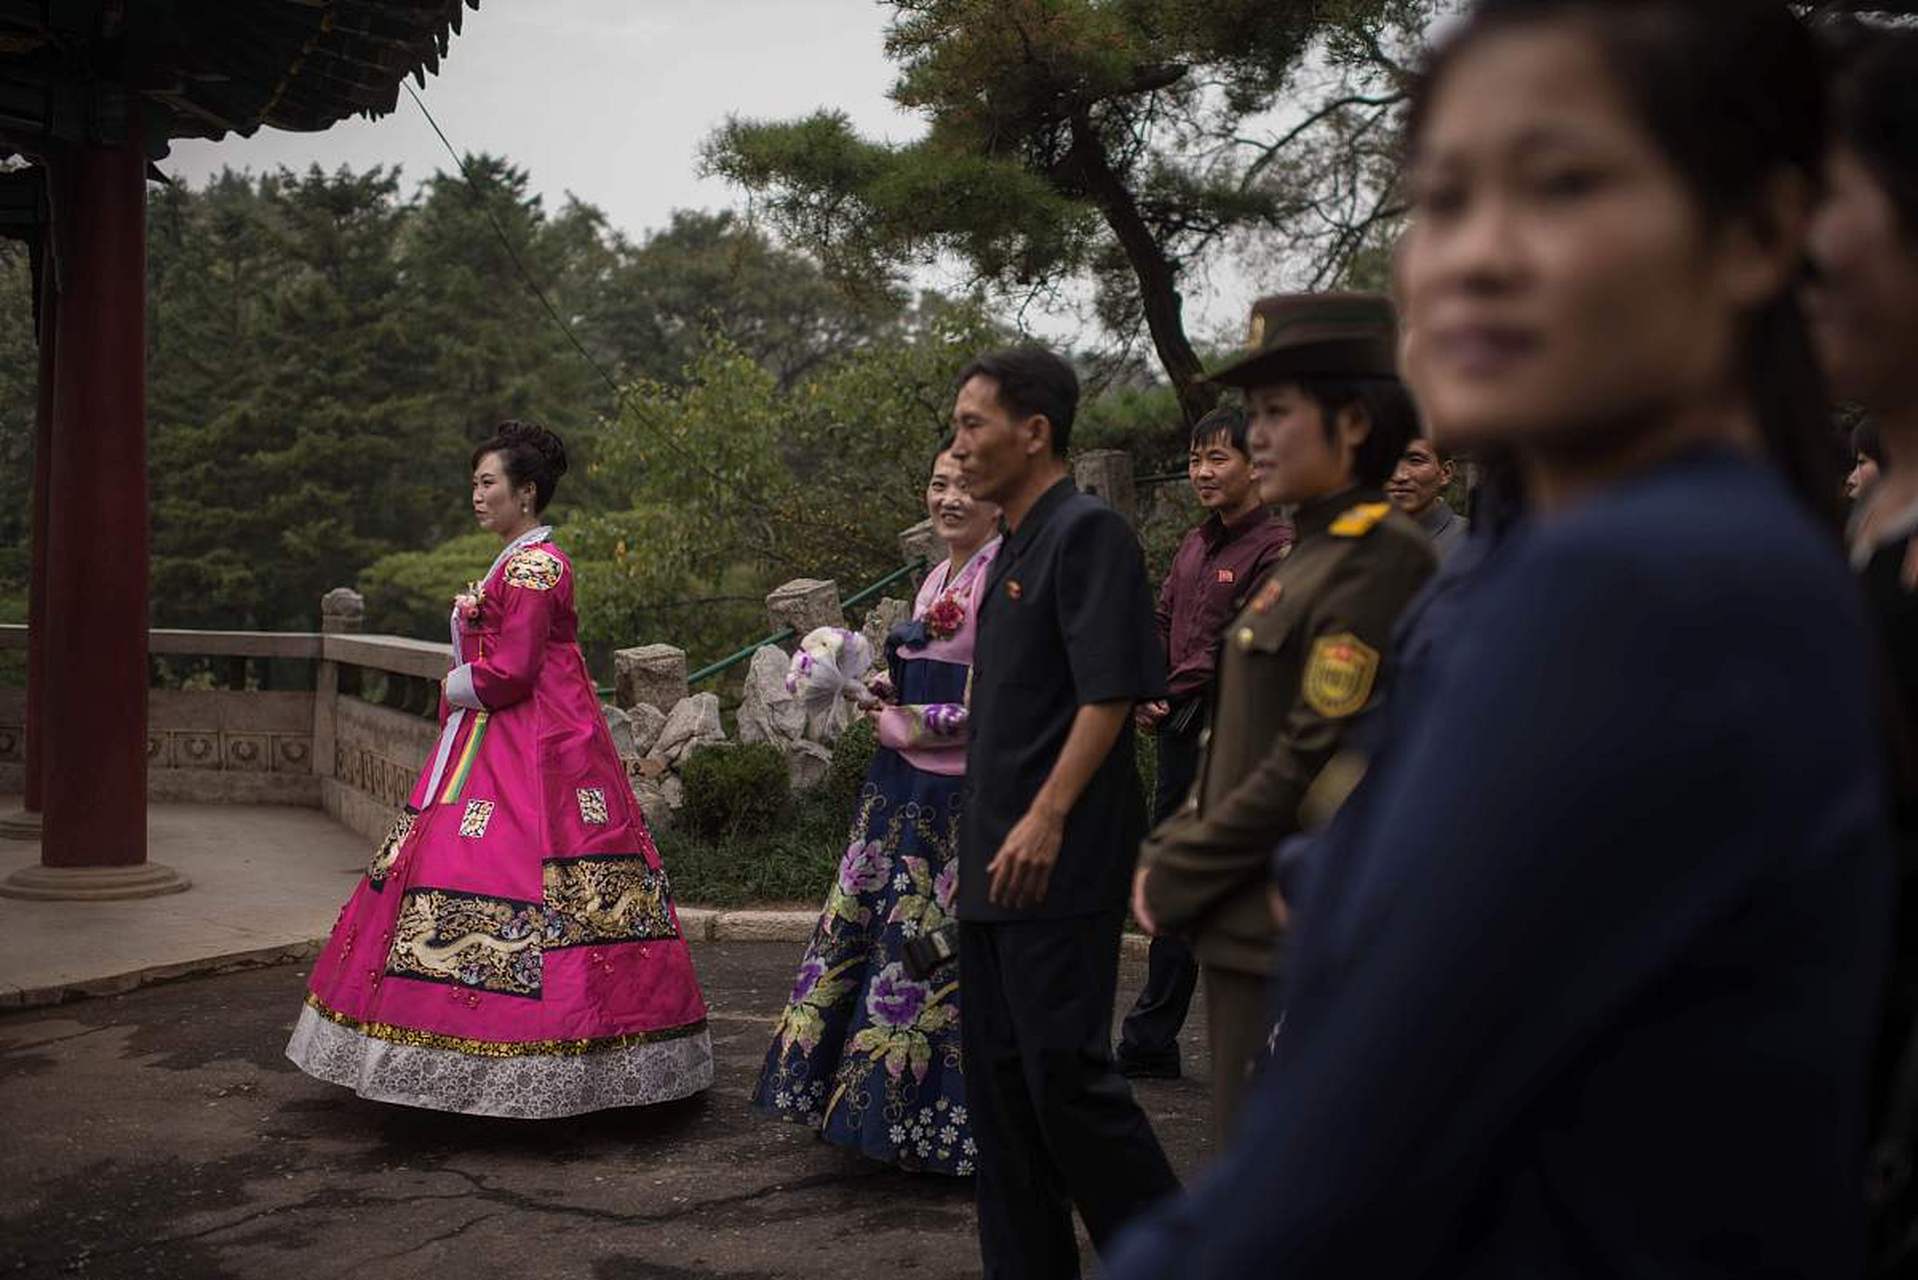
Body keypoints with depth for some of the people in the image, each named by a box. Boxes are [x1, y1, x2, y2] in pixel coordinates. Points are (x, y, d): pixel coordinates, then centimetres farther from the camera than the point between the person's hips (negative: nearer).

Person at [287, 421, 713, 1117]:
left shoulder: (533, 566, -14)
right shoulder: (518, 560, 17)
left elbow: (511, 671, -19)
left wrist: (456, 688, -3)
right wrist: (469, 615, 5)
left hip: (534, 747, -10)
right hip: (498, 740, 10)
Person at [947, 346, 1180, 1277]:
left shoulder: (1088, 531, -10)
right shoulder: (1014, 546, 18)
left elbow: (1110, 693, -18)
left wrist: (1045, 820, -23)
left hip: (1060, 863, -9)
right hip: (995, 858, 9)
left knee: (1064, 1070, -7)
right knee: (999, 1073, 12)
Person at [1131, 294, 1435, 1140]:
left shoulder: (1381, 555, -15)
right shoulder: (1310, 553, 13)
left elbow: (1314, 762, -20)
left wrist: (1175, 879, -12)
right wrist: (1165, 851, 4)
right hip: (1250, 934, 9)